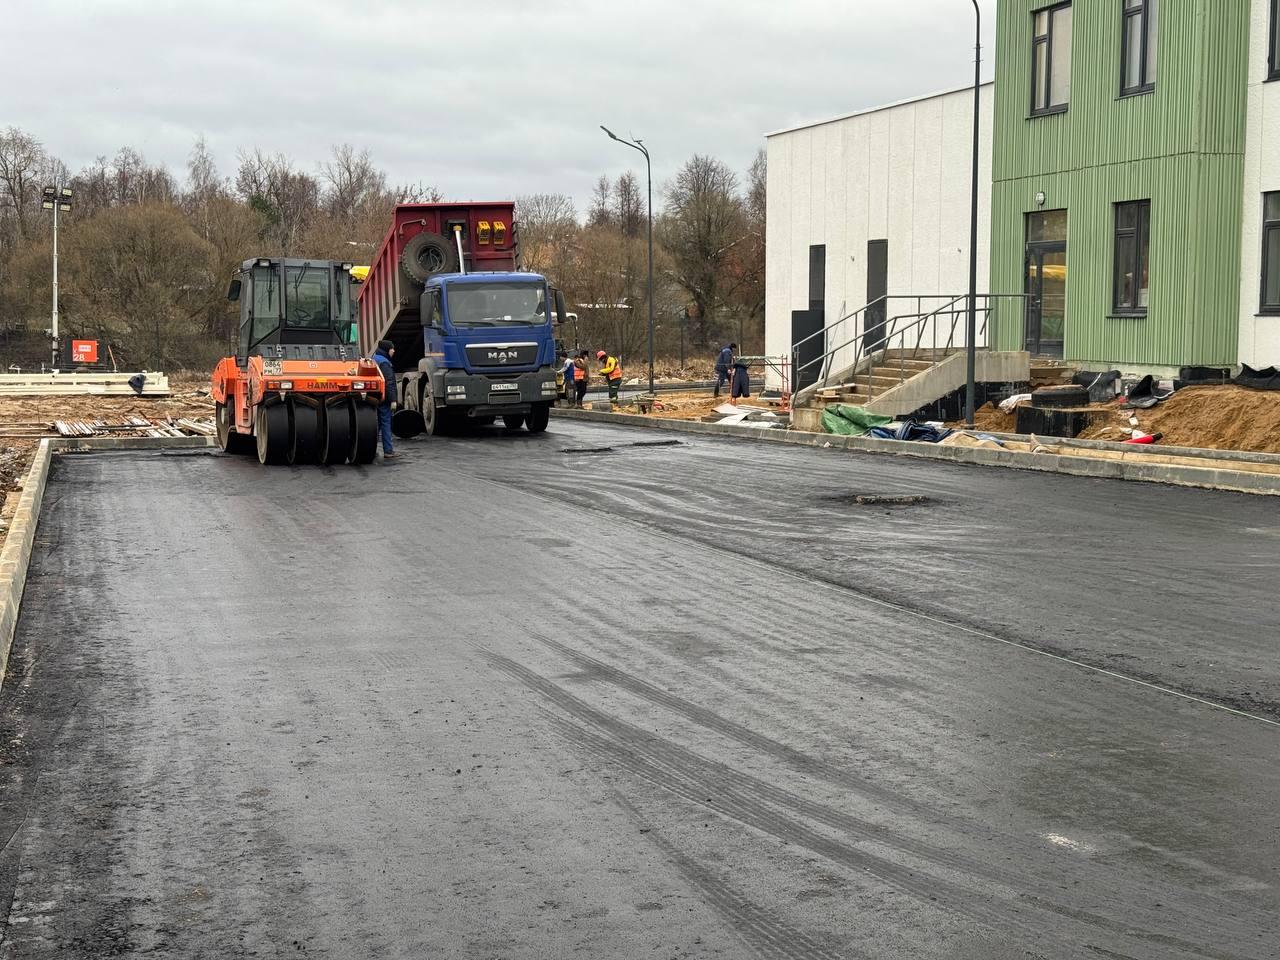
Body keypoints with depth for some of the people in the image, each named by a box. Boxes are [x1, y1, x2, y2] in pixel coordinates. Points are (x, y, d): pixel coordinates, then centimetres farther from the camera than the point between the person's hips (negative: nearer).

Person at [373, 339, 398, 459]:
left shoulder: (374, 360, 17)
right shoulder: (384, 363, -14)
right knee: (386, 423, -6)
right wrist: (393, 400, -20)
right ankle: (388, 450, -5)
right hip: (384, 399, -9)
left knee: (376, 423, 12)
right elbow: (389, 383, -19)